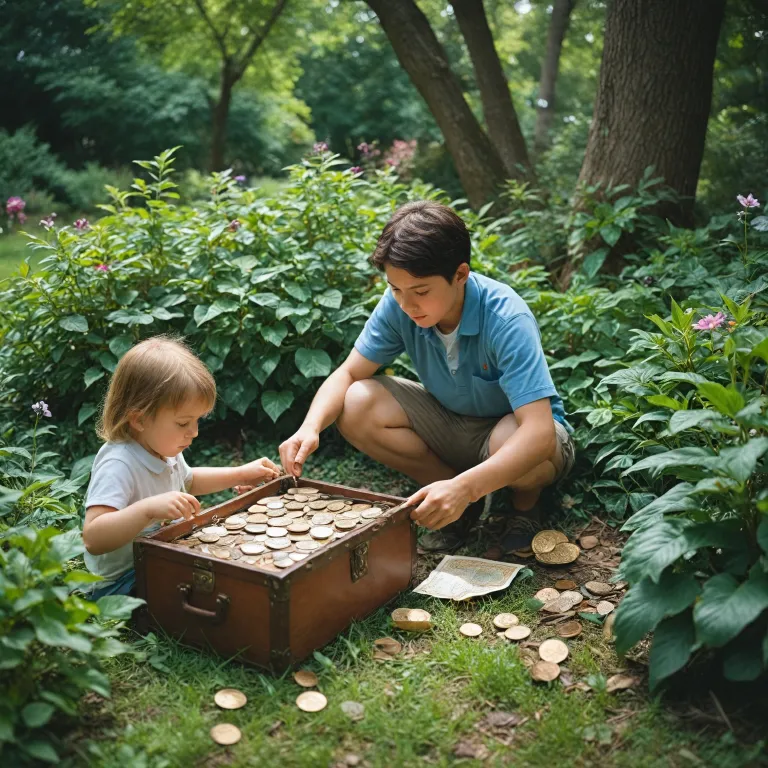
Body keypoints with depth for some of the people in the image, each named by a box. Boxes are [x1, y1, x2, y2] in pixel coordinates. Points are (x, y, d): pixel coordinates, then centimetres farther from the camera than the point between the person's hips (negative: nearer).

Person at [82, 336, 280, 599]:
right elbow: (93, 538, -38)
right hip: (121, 584, -9)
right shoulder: (118, 465, -28)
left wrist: (241, 473, 18)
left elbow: (187, 480, 26)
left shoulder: (164, 449, 3)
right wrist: (148, 508, -49)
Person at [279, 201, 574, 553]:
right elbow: (349, 373, -12)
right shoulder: (398, 305, -20)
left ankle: (526, 505, 0)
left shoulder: (507, 319, -33)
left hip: (516, 428, -4)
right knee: (356, 406, -20)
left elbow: (539, 432, -41)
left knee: (511, 443, -41)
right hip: (451, 423, 5)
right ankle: (464, 504, -1)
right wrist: (311, 427, -33)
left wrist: (465, 486, -56)